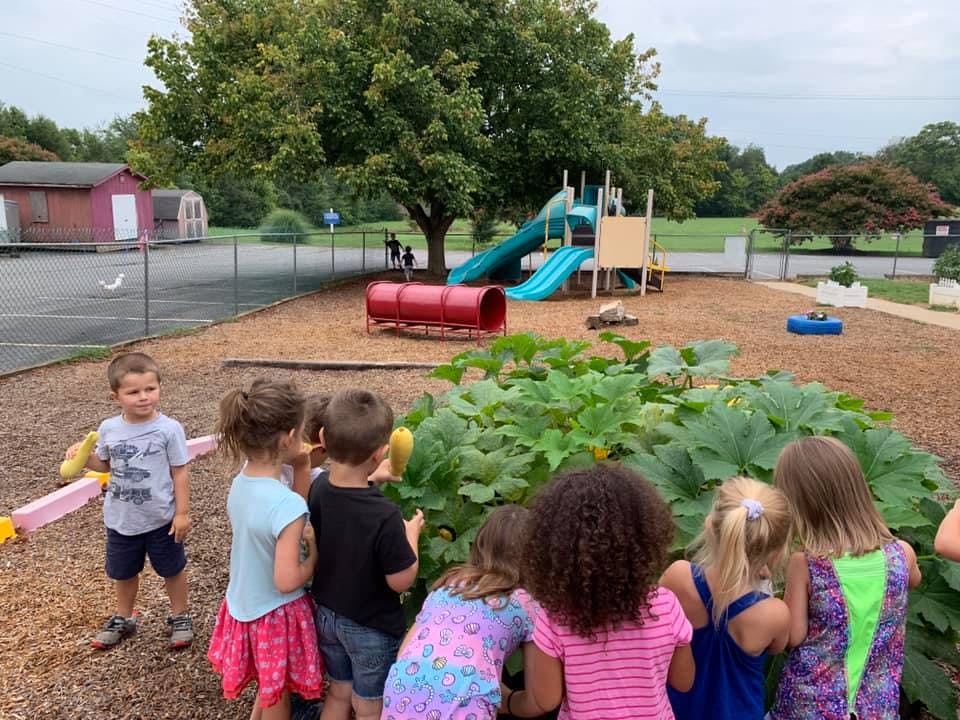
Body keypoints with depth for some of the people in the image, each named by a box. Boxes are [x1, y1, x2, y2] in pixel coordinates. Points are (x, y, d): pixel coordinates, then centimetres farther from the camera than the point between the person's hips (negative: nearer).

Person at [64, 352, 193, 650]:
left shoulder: (169, 429, -18)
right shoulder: (108, 429, -7)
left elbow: (179, 472, -12)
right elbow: (105, 464, 10)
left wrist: (182, 512, -12)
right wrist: (83, 456, -11)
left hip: (161, 519, -3)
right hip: (121, 519, 4)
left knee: (172, 570, 15)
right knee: (123, 572, 23)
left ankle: (179, 617, 36)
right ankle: (123, 618, 46)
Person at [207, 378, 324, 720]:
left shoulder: (240, 482, -9)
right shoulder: (287, 504, -32)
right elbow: (286, 581, -27)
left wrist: (300, 535, -3)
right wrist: (315, 554, -11)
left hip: (244, 607, 7)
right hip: (275, 615, -7)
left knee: (268, 690, 30)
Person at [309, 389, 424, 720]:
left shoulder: (317, 488, -17)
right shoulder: (385, 516, -35)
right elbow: (401, 581, -21)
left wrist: (371, 479, 5)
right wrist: (411, 533, -9)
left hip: (327, 615, 6)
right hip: (370, 629, -5)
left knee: (339, 693, 29)